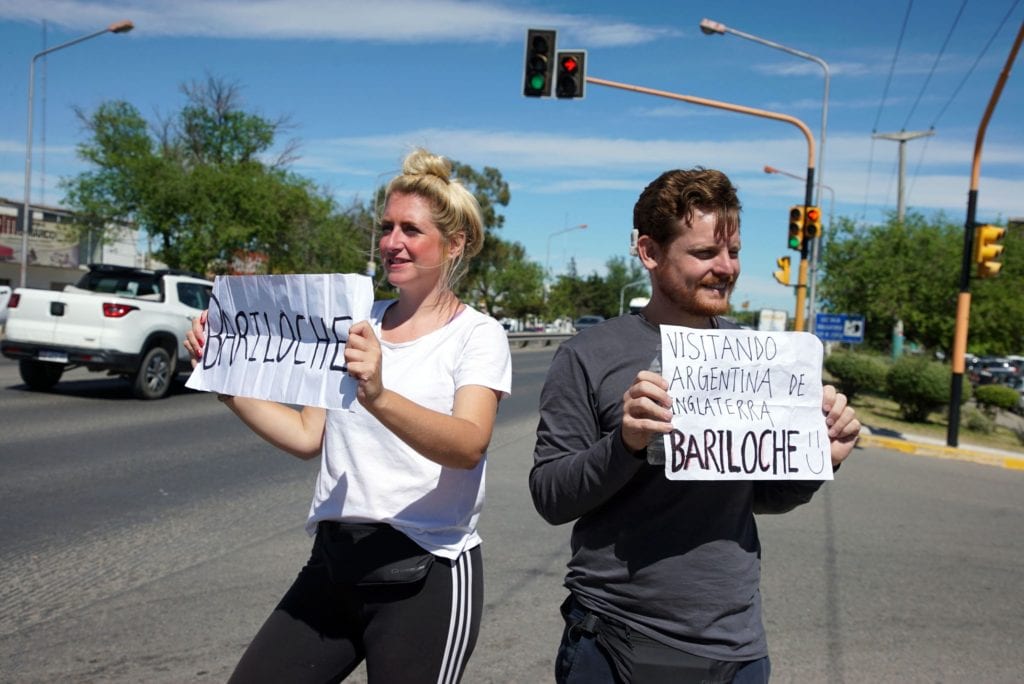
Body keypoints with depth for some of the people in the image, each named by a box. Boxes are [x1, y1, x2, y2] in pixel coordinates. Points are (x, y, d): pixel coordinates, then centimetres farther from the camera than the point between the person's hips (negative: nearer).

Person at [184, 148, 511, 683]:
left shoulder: (477, 334, -8)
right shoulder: (359, 324, 9)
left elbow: (469, 445, -25)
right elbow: (307, 437, 11)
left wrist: (378, 398, -41)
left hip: (424, 575, -5)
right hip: (332, 561, 5)